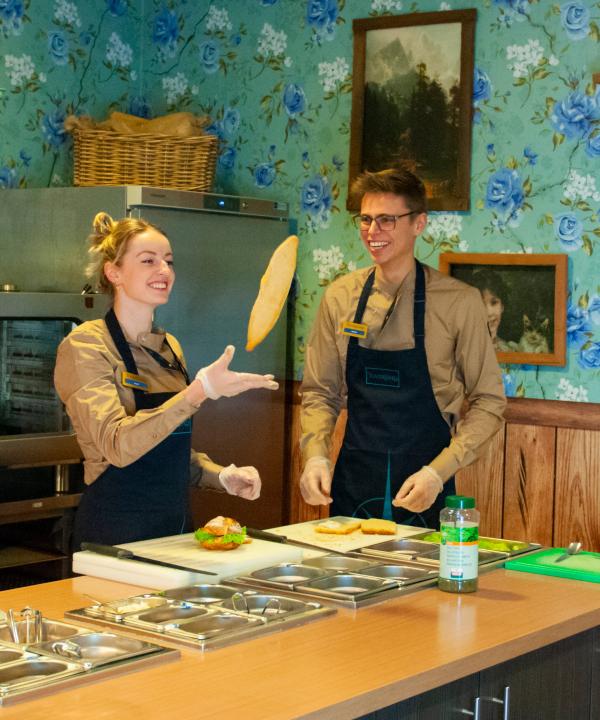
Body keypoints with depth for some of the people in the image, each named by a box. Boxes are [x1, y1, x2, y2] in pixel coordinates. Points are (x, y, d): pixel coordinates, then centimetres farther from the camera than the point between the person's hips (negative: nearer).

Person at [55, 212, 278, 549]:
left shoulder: (170, 347, 10)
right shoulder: (85, 345, -12)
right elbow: (118, 445, -26)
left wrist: (222, 476, 2)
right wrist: (200, 391, -33)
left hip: (177, 526, 7)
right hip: (115, 535, -7)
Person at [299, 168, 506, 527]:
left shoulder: (459, 302, -8)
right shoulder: (339, 297, 2)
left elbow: (488, 402, -5)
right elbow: (319, 392, 8)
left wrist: (437, 473, -16)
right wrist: (316, 457, -9)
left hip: (424, 490, -2)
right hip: (353, 484, 3)